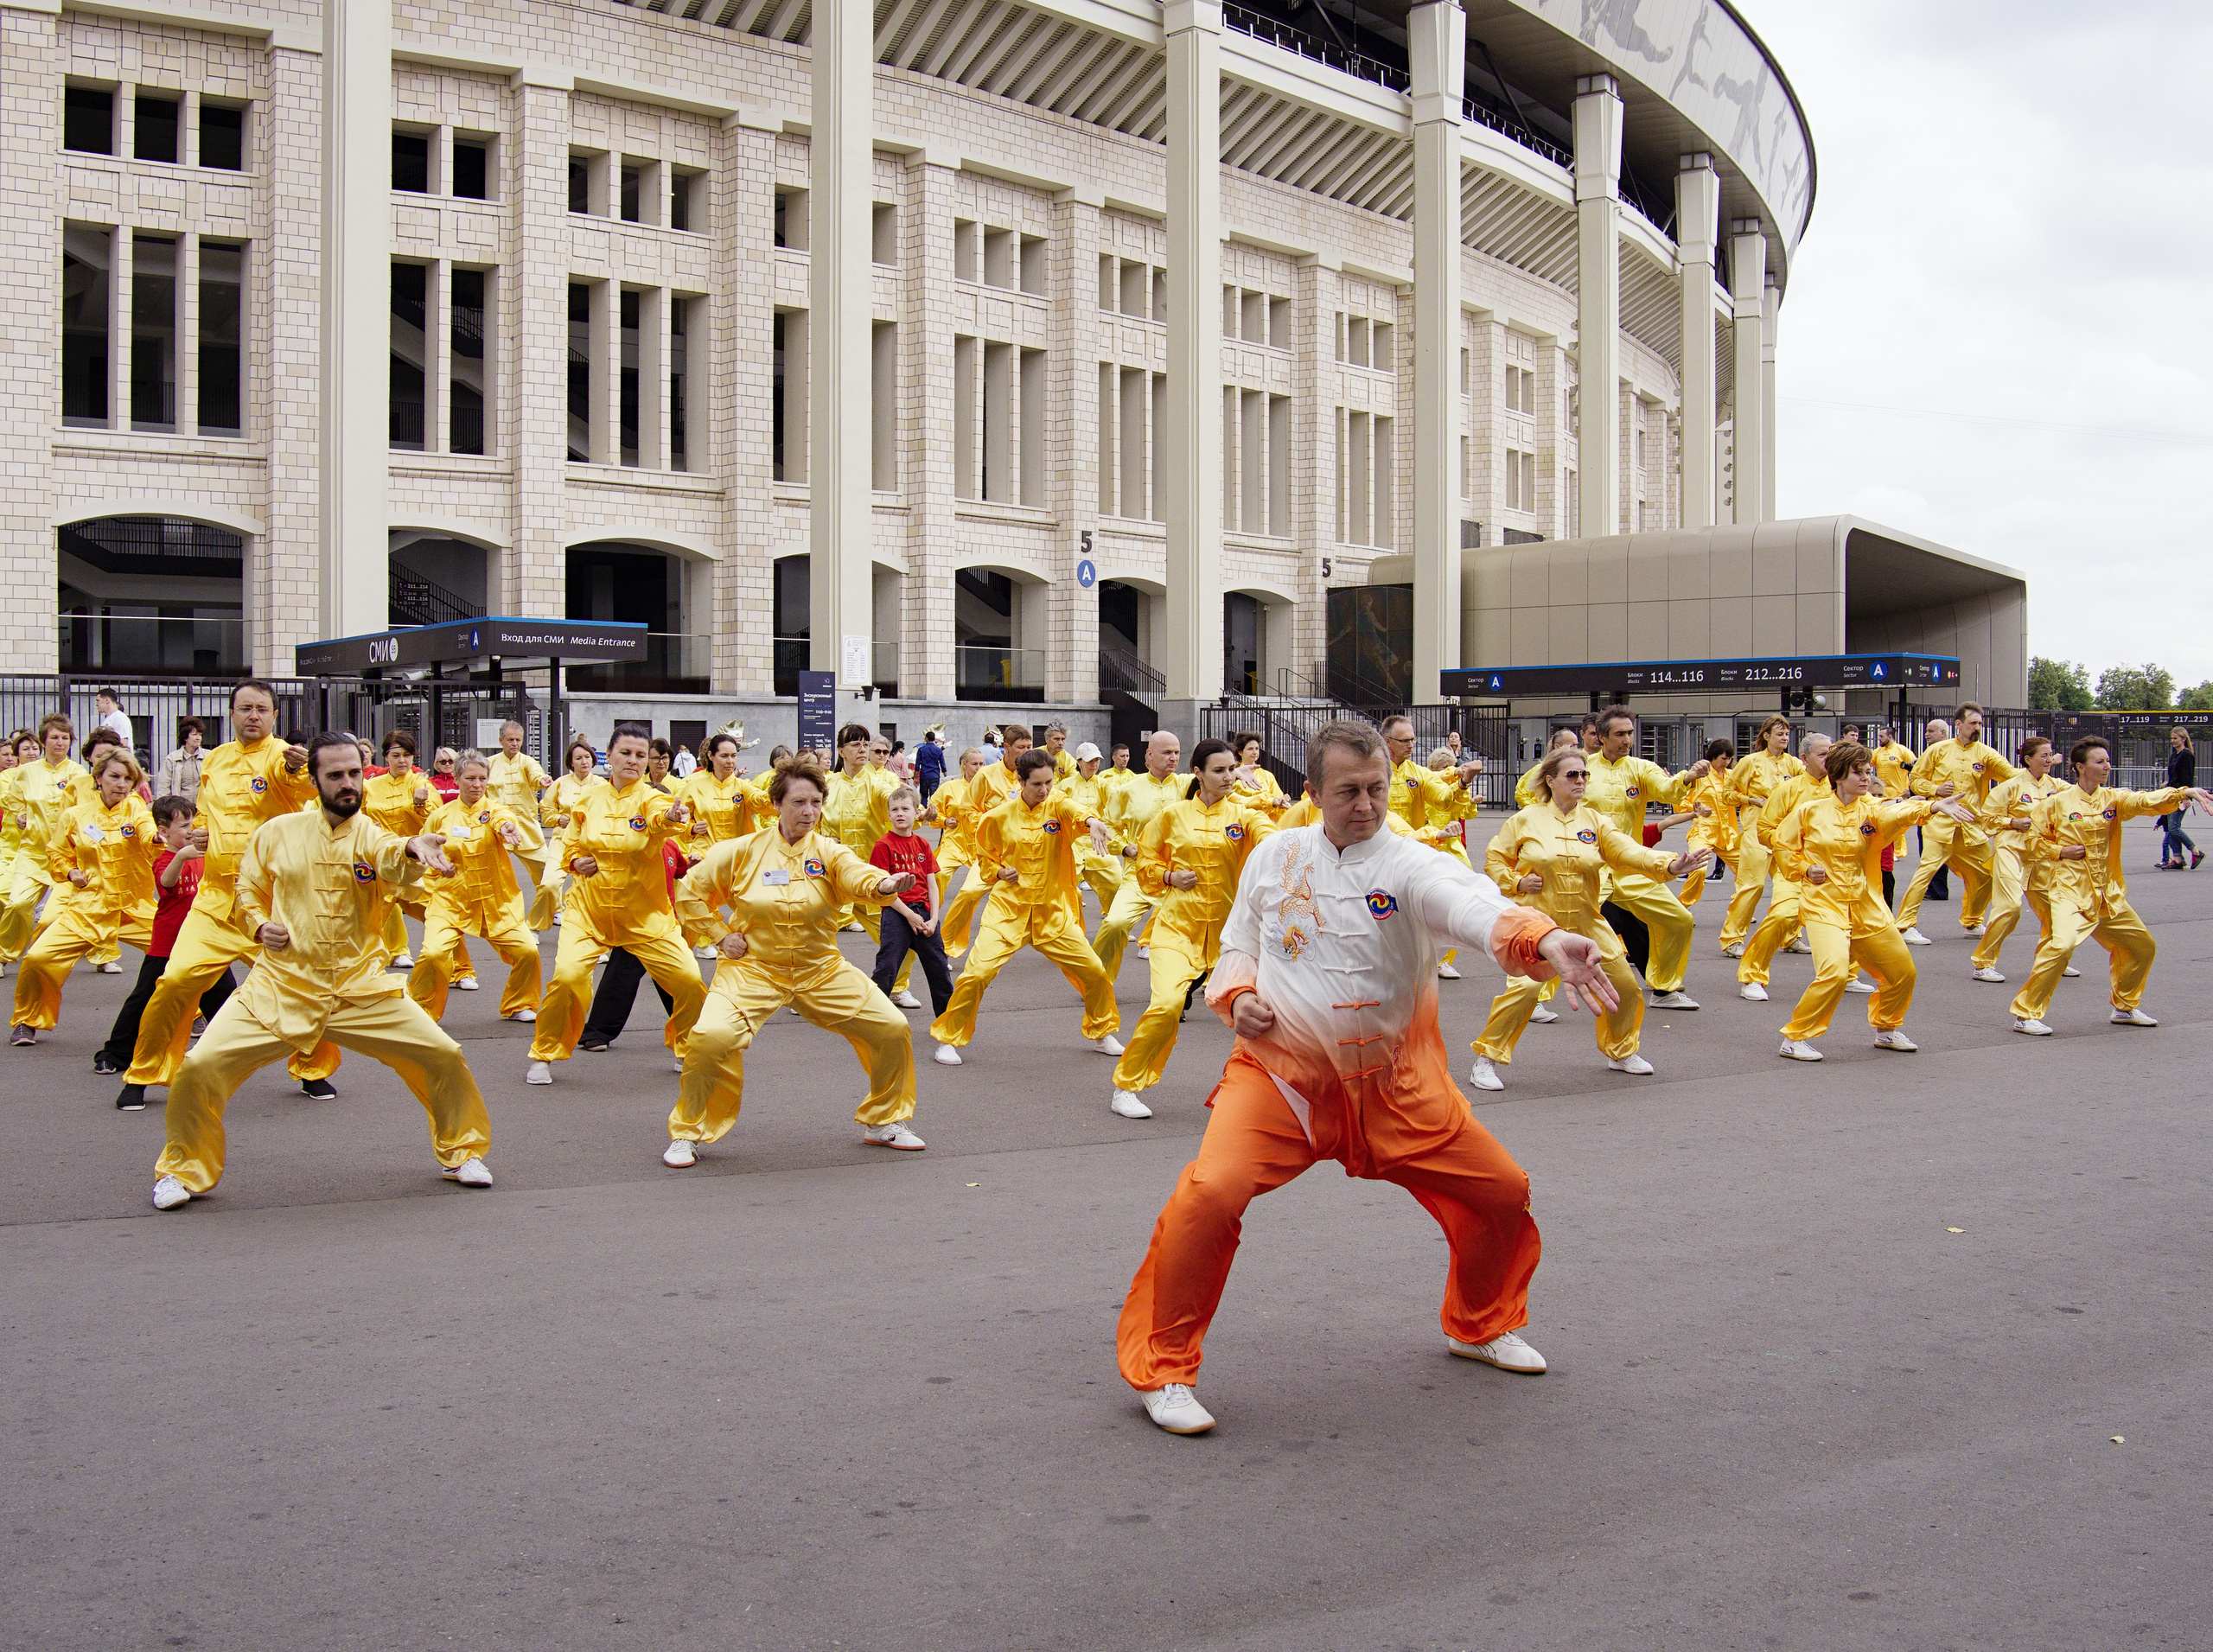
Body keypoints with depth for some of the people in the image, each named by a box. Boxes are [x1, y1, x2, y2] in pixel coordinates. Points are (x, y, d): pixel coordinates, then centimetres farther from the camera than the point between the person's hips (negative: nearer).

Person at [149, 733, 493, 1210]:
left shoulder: (370, 834, -4)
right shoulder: (276, 833, 2)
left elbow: (391, 860, -29)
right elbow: (248, 890, 17)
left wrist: (412, 849, -53)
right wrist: (259, 925, -5)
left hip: (360, 989, 0)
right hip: (280, 986, 0)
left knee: (444, 1058, -8)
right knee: (201, 1067, -13)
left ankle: (461, 1152, 19)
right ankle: (183, 1171, 14)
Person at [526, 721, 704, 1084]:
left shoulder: (650, 799, -8)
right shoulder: (588, 800, 1)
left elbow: (661, 815, -34)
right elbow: (569, 843, 17)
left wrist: (672, 817, -58)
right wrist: (575, 861, -5)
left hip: (645, 915, -1)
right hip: (589, 910, 1)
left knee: (689, 980, -8)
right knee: (567, 975, -20)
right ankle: (544, 1056, 3)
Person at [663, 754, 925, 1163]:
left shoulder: (828, 851, -3)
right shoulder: (744, 851, -5)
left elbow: (856, 876, -24)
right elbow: (690, 891, 5)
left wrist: (885, 884, -46)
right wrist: (721, 935, -2)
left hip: (821, 970, 2)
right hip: (753, 968, -2)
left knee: (892, 1029, -5)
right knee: (712, 1036, -27)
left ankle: (883, 1122, 20)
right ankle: (687, 1134, -3)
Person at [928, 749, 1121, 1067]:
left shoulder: (1057, 807, -3)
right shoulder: (1000, 817, -2)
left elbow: (1073, 811, -28)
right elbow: (984, 857, 13)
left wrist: (1091, 820, -51)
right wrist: (999, 873, -9)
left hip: (1054, 912, 2)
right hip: (1009, 909, -1)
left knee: (1094, 972, 1)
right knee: (977, 973, -15)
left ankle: (1101, 1033, 27)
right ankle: (949, 1039, 6)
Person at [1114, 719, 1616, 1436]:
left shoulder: (1410, 865, -10)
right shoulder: (1275, 857, 1)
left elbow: (1474, 906, -33)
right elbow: (1238, 944, 15)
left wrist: (1545, 943, -54)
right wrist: (1237, 995, -9)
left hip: (1396, 1086, 1)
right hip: (1280, 1072, -1)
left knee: (1499, 1193, 4)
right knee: (1208, 1196, -23)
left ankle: (1481, 1325, 36)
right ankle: (1160, 1370, -4)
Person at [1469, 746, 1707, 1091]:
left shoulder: (1594, 821, 4)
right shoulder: (1525, 820, -2)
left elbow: (1628, 852, -8)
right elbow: (1495, 859, 7)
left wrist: (1670, 865, -24)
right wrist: (1516, 882, -11)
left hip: (1587, 923, 4)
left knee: (1624, 986, 5)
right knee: (1524, 987, -21)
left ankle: (1621, 1051, 32)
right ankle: (1486, 1059, -5)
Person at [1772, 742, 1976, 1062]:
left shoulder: (1870, 809, -1)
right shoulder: (1810, 810, -5)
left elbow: (1896, 814, -24)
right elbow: (1783, 844, 8)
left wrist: (1933, 806, -42)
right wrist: (1804, 869, -9)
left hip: (1867, 907, 5)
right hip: (1824, 903, -4)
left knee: (1902, 972, 10)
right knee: (1834, 972, -24)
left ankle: (1887, 1029, 37)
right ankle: (1794, 1039, -9)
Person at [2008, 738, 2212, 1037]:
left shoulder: (2113, 798, 5)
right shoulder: (2057, 803, -5)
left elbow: (2147, 801, -12)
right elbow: (2034, 841, 2)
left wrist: (2184, 792, -27)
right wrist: (2061, 851, -14)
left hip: (2109, 894, 6)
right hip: (2071, 891, -6)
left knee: (2143, 947, 14)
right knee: (2062, 945, -26)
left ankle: (2125, 1008, 35)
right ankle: (2026, 1014, -17)